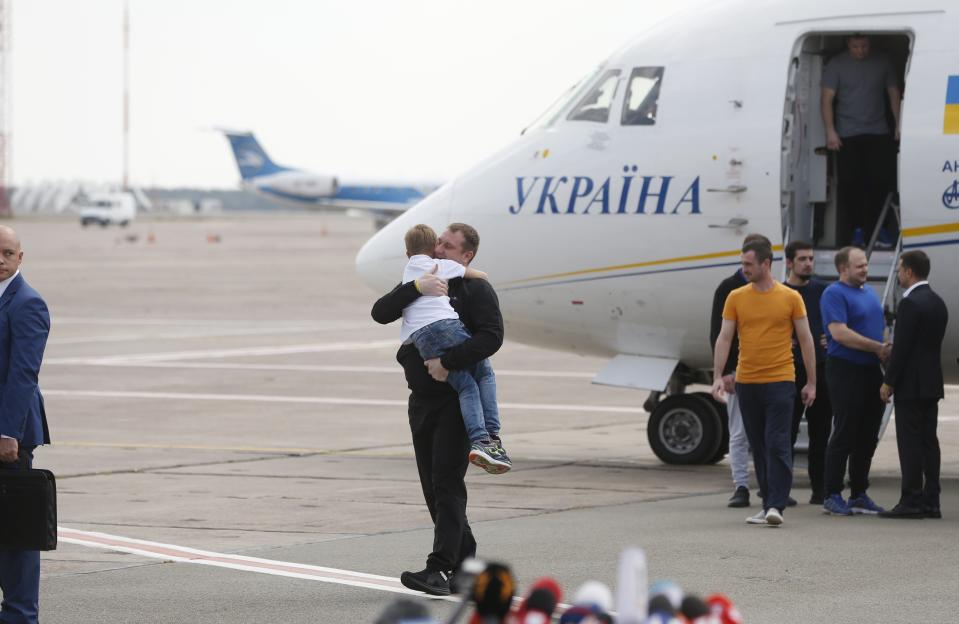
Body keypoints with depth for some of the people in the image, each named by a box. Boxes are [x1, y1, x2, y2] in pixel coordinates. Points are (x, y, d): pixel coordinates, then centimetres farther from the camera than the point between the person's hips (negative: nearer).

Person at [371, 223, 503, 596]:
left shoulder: (476, 290, -3)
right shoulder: (419, 287, 14)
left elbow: (491, 337, -18)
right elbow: (381, 313, -2)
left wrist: (448, 362, -25)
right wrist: (415, 287, -18)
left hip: (456, 400, -7)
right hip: (422, 398, 7)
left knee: (447, 485, -13)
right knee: (433, 486, 9)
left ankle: (441, 569, -20)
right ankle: (465, 562, 18)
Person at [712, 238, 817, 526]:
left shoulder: (790, 298, -1)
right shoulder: (736, 298, 5)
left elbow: (806, 340, 3)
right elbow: (724, 338, 4)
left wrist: (811, 383, 2)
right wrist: (717, 377, -6)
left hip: (779, 381, -3)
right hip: (746, 382, 3)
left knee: (777, 444, -10)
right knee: (758, 447, 9)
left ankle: (776, 506, -12)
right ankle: (768, 504, 16)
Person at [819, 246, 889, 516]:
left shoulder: (870, 293, 18)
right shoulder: (834, 294, -9)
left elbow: (881, 328, 25)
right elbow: (839, 333, -19)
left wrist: (886, 349, 4)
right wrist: (877, 347, -17)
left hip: (871, 371, 8)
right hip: (845, 370, -8)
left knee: (868, 437, 9)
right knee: (844, 435, -7)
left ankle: (859, 495, 16)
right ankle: (832, 496, -2)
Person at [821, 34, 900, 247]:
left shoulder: (883, 62, 7)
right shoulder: (837, 64, -1)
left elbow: (894, 93, 13)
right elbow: (826, 99, -3)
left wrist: (898, 124, 6)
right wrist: (830, 131, -11)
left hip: (879, 133, 2)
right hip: (848, 135, -2)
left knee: (881, 181, -2)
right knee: (850, 182, -3)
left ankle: (876, 226, 10)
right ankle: (856, 229, 6)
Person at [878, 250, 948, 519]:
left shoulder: (910, 303, -15)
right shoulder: (938, 303, 13)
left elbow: (902, 346, -17)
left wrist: (888, 382, -11)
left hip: (911, 384, -9)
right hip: (932, 384, 9)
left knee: (910, 442, -7)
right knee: (929, 441, 9)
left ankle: (911, 501, -8)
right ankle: (930, 502, 9)